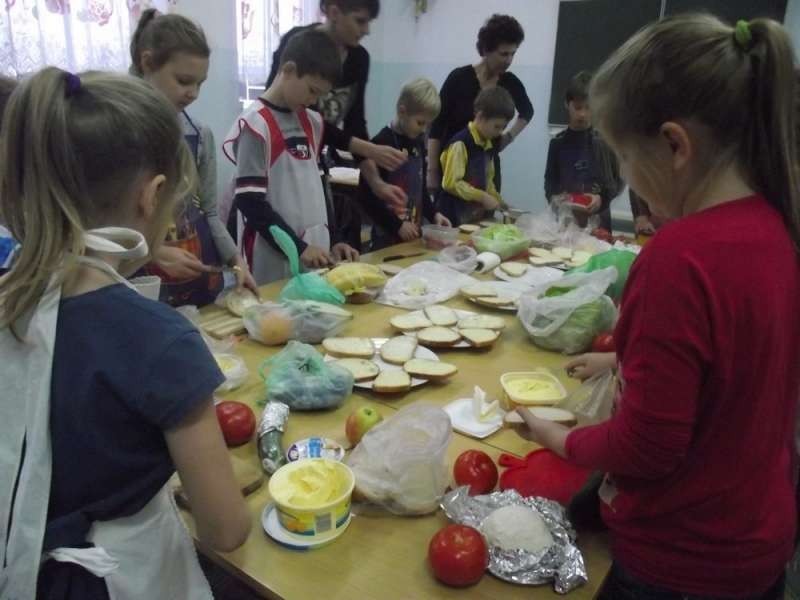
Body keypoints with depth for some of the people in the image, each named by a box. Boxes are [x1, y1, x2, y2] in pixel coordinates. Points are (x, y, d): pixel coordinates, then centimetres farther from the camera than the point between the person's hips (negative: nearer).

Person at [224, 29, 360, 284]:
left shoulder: (313, 122, 11)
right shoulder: (256, 124, -11)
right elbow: (250, 201, -14)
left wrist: (330, 240, 7)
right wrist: (297, 246, -14)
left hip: (315, 251, 6)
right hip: (274, 259, -6)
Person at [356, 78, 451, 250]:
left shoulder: (418, 143, 8)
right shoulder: (382, 144, -14)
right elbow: (366, 197, -15)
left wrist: (433, 213, 2)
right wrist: (396, 225, -16)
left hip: (413, 234, 7)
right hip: (388, 236, -7)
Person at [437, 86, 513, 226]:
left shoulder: (489, 145, 11)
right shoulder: (461, 143, -15)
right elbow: (451, 183, -19)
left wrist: (498, 201, 7)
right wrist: (482, 197, -18)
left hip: (479, 216, 8)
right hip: (456, 217, -8)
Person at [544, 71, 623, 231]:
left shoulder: (604, 141, -2)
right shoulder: (558, 142, 3)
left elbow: (617, 180, 1)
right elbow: (550, 180, 6)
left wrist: (602, 198, -15)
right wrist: (553, 197, -13)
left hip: (597, 221, -1)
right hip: (565, 218, 2)